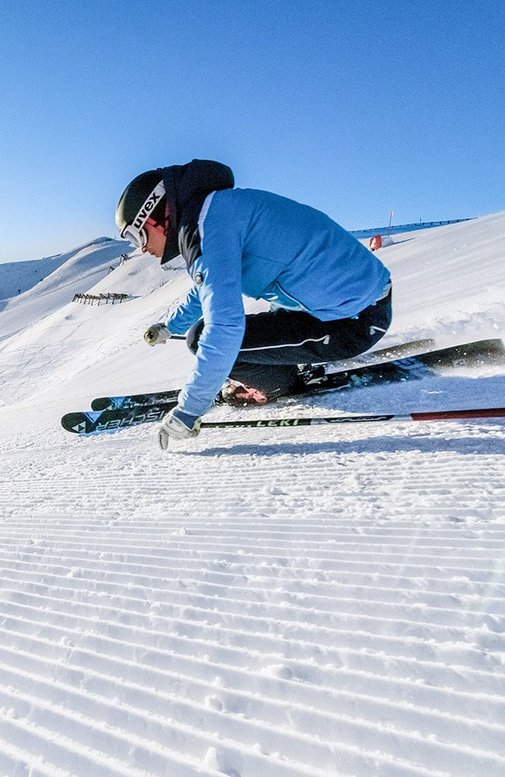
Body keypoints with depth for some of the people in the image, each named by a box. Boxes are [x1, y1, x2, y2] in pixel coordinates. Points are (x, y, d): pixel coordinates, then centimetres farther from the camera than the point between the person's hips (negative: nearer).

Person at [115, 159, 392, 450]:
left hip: (353, 322, -10)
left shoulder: (207, 221, -17)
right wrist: (170, 326, 45)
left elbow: (224, 326, -26)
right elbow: (211, 285, 33)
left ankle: (280, 383, 10)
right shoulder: (219, 207, 15)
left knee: (204, 338, -11)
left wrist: (188, 410, -17)